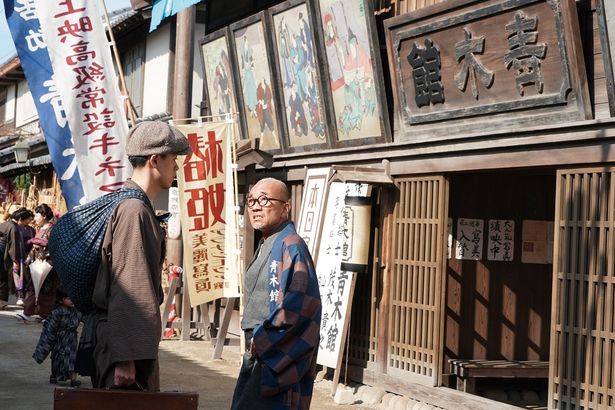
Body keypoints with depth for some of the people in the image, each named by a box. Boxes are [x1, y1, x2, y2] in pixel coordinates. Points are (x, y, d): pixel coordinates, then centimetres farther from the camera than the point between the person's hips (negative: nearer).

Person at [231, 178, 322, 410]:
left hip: (277, 357, -9)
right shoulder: (265, 246, 15)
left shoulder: (290, 246, -14)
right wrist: (256, 341, 11)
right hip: (258, 353, 10)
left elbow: (300, 303, -24)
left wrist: (262, 339, -16)